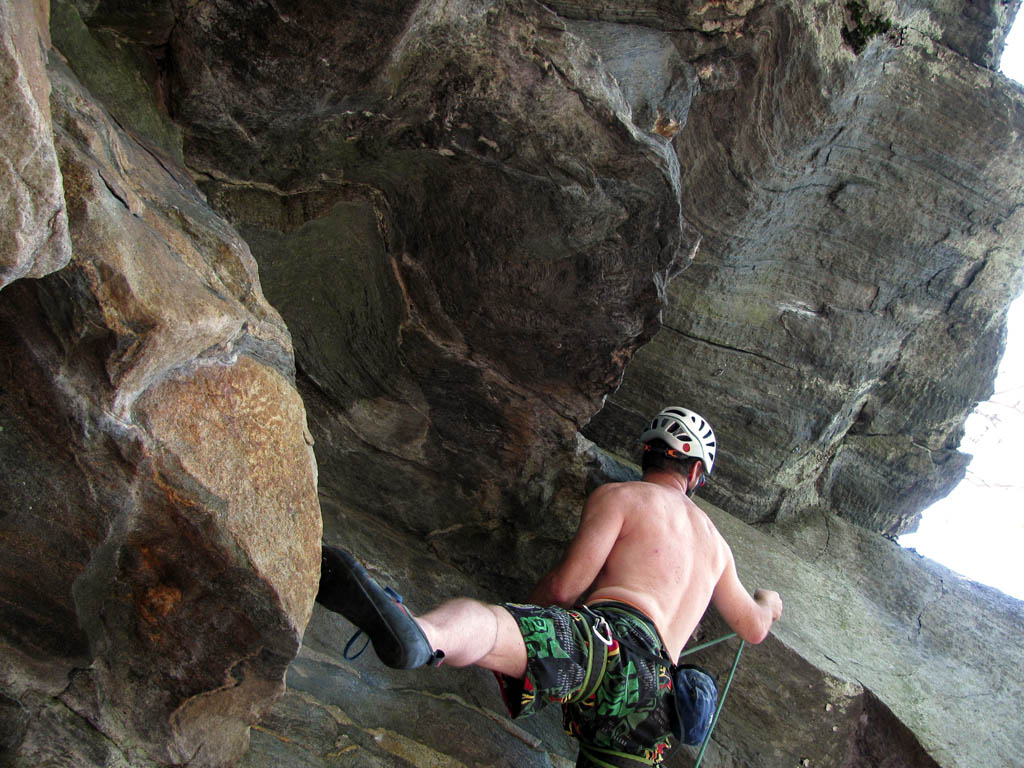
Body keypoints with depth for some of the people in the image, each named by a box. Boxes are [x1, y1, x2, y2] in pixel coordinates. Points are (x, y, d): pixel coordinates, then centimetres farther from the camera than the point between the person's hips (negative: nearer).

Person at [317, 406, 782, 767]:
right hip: (655, 701, 7)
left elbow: (563, 588, 4)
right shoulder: (715, 543, 36)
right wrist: (768, 603, 71)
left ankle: (417, 635, -67)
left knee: (479, 622, -34)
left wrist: (525, 612, 23)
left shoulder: (617, 497, 17)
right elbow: (753, 629, 48)